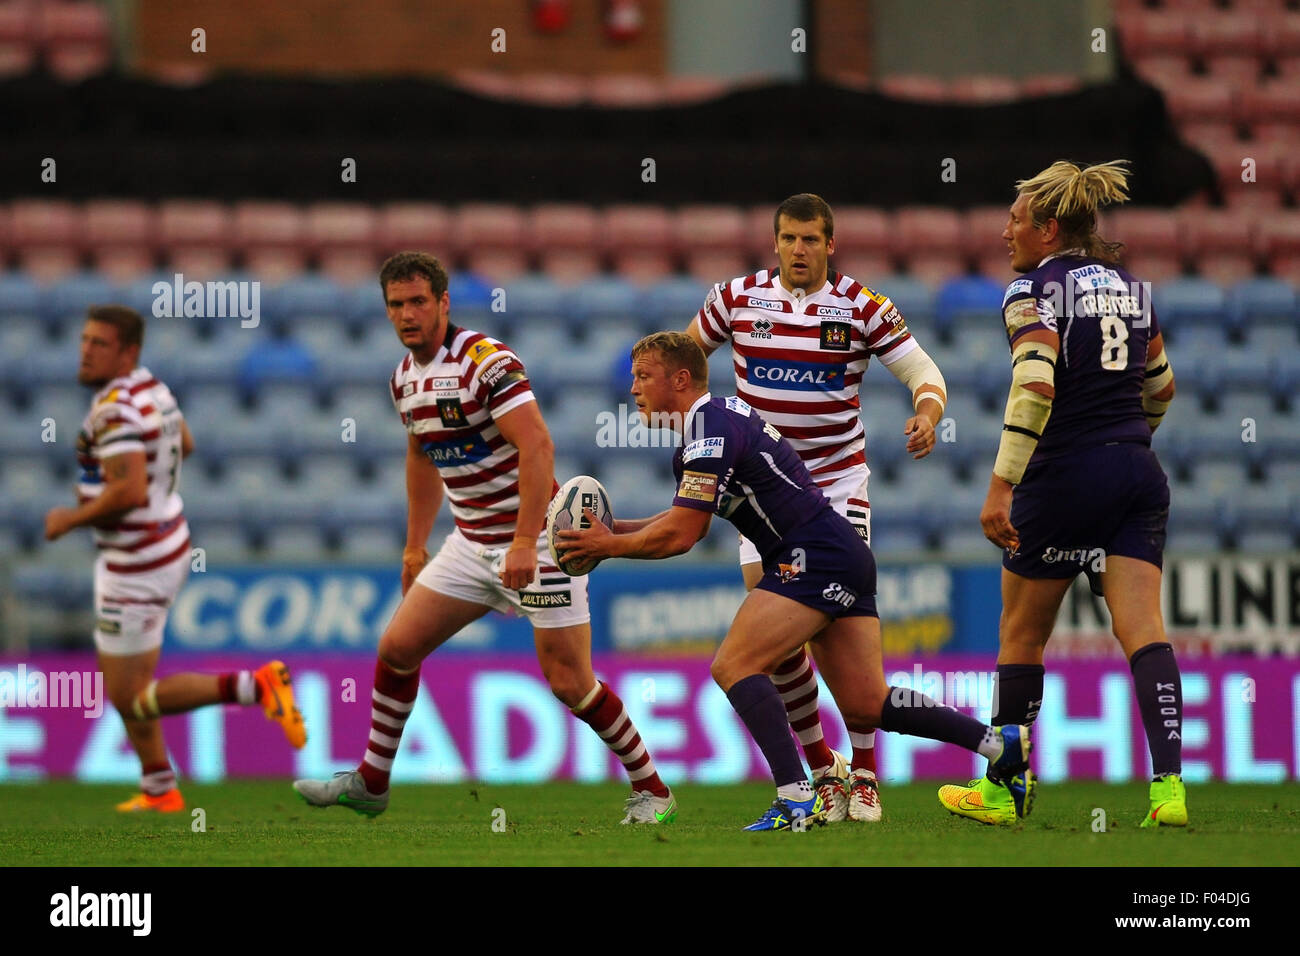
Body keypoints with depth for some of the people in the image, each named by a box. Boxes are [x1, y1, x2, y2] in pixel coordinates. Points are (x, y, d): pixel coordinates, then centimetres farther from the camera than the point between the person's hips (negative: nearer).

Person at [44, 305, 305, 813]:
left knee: (132, 701, -2)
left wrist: (71, 518, -19)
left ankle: (255, 686, -10)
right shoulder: (150, 386, 5)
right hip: (167, 546, 10)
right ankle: (159, 792, 33)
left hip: (136, 568, -10)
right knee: (118, 680, 23)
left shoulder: (114, 409, -24)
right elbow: (184, 444, 23)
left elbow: (131, 491, -34)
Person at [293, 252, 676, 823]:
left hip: (536, 541, -8)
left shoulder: (487, 362, -19)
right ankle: (371, 783, 17)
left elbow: (537, 445, -26)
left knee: (569, 682, -9)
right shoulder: (405, 377, 7)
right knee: (397, 647, 4)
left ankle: (650, 788, 6)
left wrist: (525, 542, -31)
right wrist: (415, 546, 23)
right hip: (472, 542, 8)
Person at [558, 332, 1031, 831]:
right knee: (866, 708, 8)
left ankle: (797, 799, -22)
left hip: (814, 558, -10)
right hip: (844, 556, 10)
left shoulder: (712, 432, -14)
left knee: (734, 666, -15)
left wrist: (610, 546, -3)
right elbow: (684, 520, 25)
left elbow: (680, 536, -16)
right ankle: (1002, 743, 9)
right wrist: (611, 530, 14)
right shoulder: (720, 415, 17)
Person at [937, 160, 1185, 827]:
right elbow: (1161, 385, 25)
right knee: (1143, 631, -5)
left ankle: (999, 790, 20)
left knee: (1021, 636, 11)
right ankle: (1169, 785, -23)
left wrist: (1001, 485, -24)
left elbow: (1034, 387, -21)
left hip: (1065, 475, -5)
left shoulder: (1034, 290, -6)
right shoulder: (1128, 284, 14)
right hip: (1138, 474, 5)